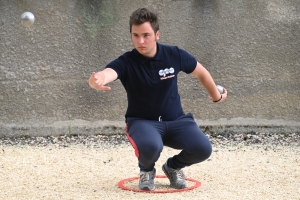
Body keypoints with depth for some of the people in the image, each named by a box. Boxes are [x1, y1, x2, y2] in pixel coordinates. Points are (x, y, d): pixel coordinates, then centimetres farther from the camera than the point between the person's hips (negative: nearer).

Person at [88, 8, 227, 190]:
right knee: (151, 147, -37)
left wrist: (217, 96, 24)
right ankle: (147, 171, 2)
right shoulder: (126, 63, -18)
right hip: (142, 121, -3)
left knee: (203, 148, -24)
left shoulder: (175, 55, -10)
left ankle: (173, 167, 12)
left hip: (176, 120, 3)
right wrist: (97, 81, -66)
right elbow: (108, 73, -42)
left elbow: (201, 72, 9)